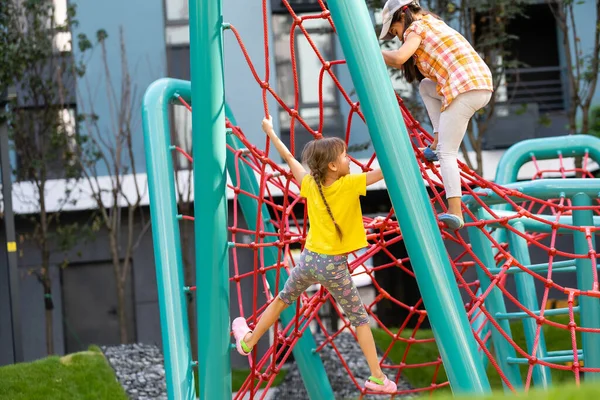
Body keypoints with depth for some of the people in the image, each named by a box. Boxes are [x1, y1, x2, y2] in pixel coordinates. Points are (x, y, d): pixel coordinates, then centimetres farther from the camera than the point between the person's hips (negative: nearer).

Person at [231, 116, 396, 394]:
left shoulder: (311, 184, -3)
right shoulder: (349, 185, -17)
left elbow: (288, 158, 10)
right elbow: (384, 170, -21)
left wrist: (270, 131, 23)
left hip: (309, 259, 4)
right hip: (334, 265, -4)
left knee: (282, 301, 26)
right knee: (359, 318, 5)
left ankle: (248, 341, 43)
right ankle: (378, 378, 0)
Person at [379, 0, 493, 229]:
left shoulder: (416, 27, 3)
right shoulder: (434, 23, 30)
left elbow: (399, 58, -14)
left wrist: (376, 53, 2)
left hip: (464, 89, -9)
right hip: (483, 84, 9)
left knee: (446, 152, -5)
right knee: (426, 86, 28)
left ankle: (455, 211, -17)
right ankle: (437, 141, 16)